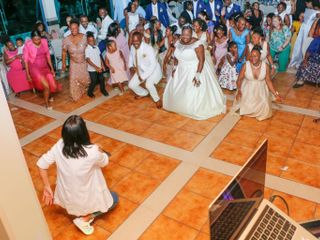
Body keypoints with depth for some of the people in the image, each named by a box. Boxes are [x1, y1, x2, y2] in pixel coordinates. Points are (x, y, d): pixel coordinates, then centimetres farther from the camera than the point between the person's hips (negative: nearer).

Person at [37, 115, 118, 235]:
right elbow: (105, 162, -8)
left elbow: (41, 164, -7)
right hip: (86, 201, -5)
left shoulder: (59, 146, -19)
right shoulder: (92, 152, -31)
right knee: (114, 199, 23)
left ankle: (78, 211, 24)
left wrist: (47, 188, 5)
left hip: (66, 199, 5)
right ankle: (85, 219, 9)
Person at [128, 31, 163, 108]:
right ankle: (144, 93, 36)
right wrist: (131, 66, -4)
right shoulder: (132, 47, -10)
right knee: (131, 85, 5)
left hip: (153, 70, -7)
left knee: (149, 84, -32)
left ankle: (157, 100, -3)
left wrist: (144, 76, -30)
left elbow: (153, 64, -31)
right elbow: (131, 56, 14)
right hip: (141, 70, 7)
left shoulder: (148, 48, -31)